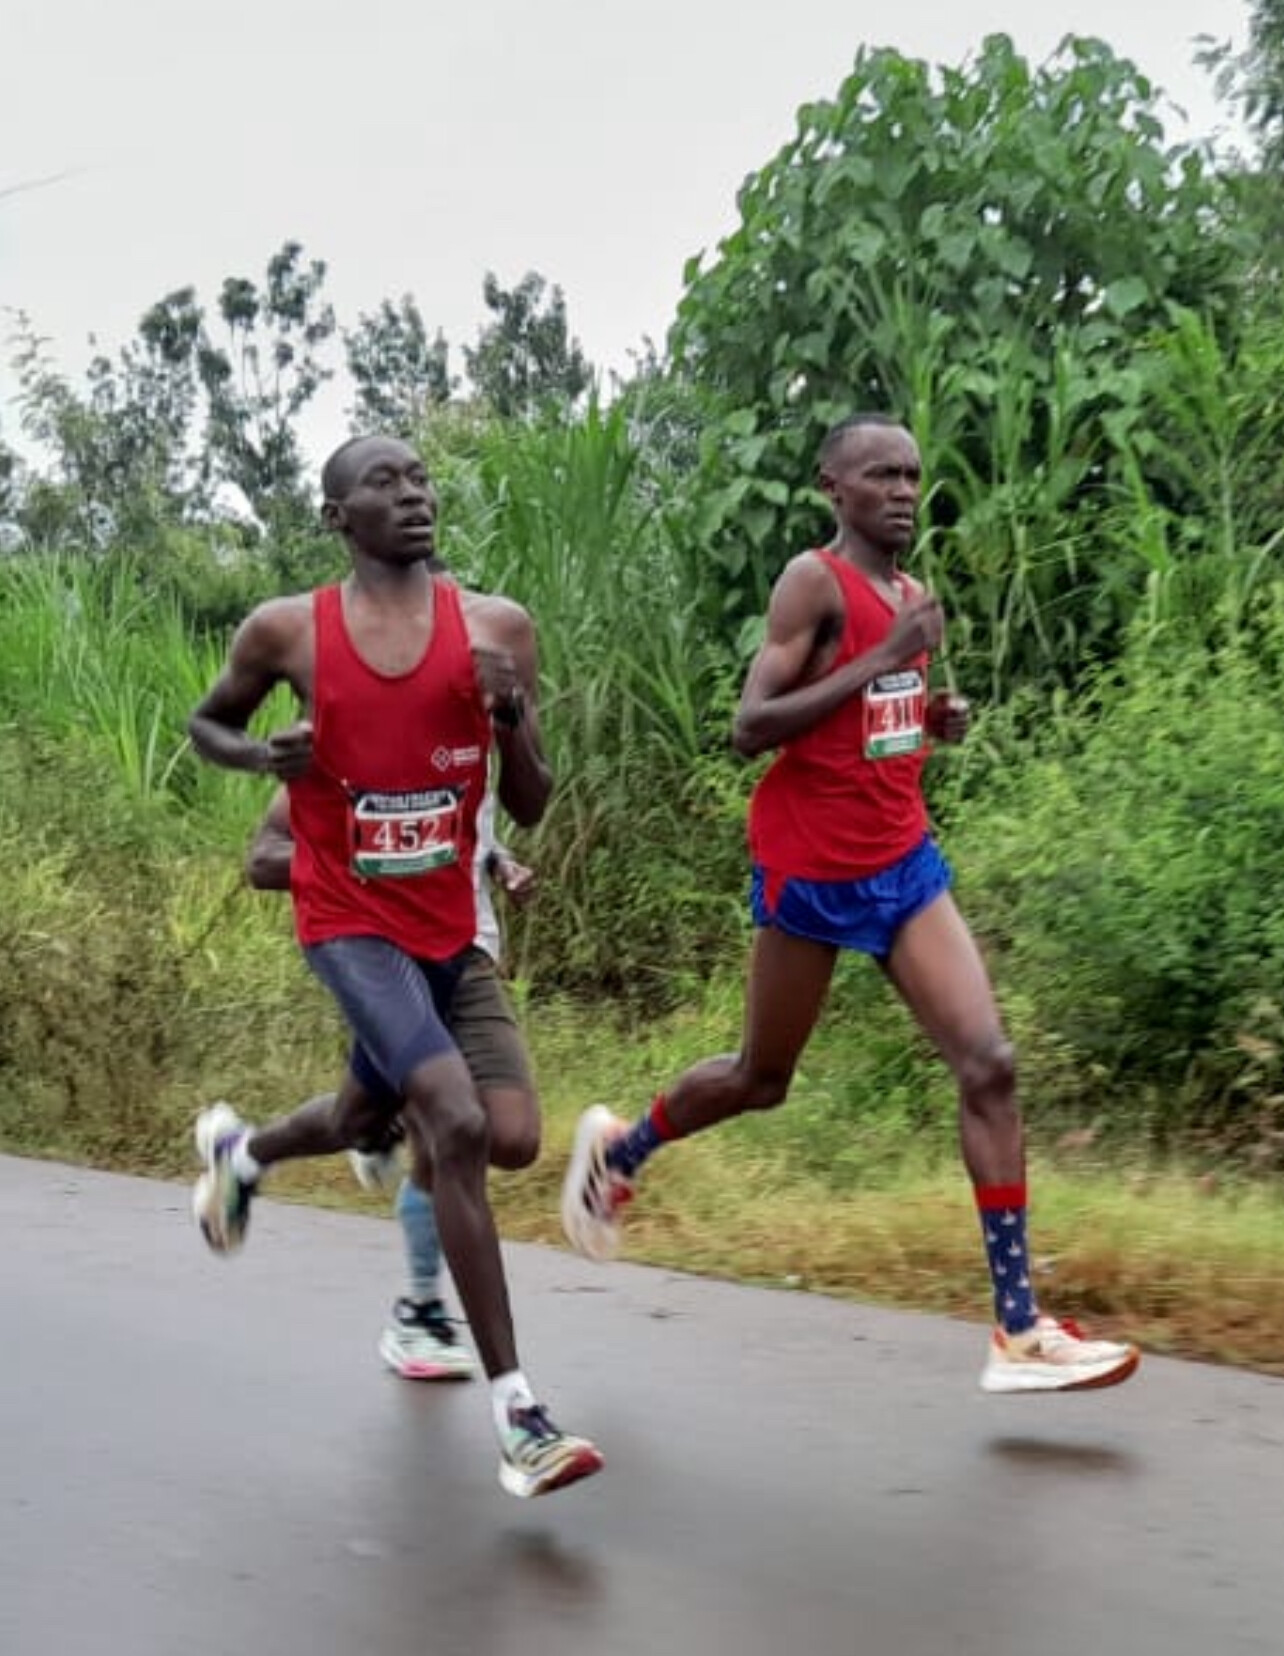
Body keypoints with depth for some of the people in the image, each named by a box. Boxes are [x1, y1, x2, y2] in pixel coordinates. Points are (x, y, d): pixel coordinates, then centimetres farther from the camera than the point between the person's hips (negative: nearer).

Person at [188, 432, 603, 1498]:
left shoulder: (498, 628, -4)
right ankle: (516, 1412, -20)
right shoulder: (288, 631, -8)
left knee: (370, 1118, 26)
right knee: (460, 1127, -23)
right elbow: (205, 724, 11)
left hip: (446, 919, 5)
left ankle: (237, 1149, 63)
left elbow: (530, 810, -2)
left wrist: (512, 717, -22)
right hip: (349, 919, -5)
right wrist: (265, 755, -11)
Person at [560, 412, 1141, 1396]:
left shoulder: (911, 595, 12)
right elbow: (751, 728, -20)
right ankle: (618, 1148, 41)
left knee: (989, 1065, -7)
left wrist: (936, 722, 4)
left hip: (904, 861, 7)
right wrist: (881, 662, -24)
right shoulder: (815, 581, -12)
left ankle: (1020, 1331, -6)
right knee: (763, 1079, 10)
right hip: (812, 868, -7)